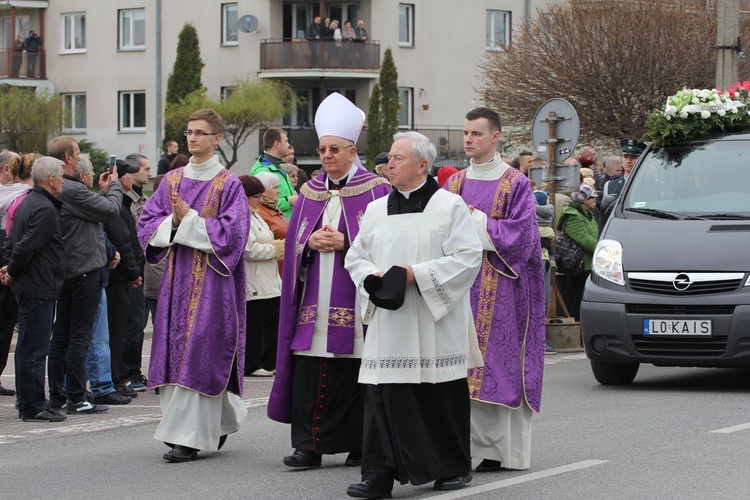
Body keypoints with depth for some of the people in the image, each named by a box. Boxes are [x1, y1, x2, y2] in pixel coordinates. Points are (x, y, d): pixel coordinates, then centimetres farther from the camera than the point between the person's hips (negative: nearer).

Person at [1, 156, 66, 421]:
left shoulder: (28, 203, 14)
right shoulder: (45, 209, -18)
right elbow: (26, 245, -23)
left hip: (28, 287, 10)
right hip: (39, 287, -10)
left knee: (28, 347, 14)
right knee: (35, 349, -6)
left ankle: (28, 404, 20)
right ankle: (33, 406, -3)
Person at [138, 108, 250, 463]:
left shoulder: (229, 185, -3)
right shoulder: (172, 181, 12)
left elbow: (232, 233, -13)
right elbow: (147, 224, 9)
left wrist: (188, 220, -15)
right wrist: (173, 222, -10)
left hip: (212, 280, -6)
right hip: (177, 277, 6)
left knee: (200, 352, -9)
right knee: (176, 350, 5)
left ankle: (189, 436, -7)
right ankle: (220, 422, 21)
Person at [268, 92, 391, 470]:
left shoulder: (375, 190, 0)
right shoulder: (310, 192, 15)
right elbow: (293, 242, 15)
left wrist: (344, 242, -14)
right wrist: (310, 243, -6)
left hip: (354, 299, -4)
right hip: (315, 299, 4)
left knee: (355, 372, -3)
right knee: (308, 370, -4)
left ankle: (359, 445, 7)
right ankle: (309, 445, -2)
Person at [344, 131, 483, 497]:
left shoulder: (449, 206, -1)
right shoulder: (376, 210, 14)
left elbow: (468, 257, -8)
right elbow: (355, 258, 18)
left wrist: (418, 274, -15)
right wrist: (373, 276, -5)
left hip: (436, 323, -4)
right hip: (388, 324, 4)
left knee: (443, 397, 3)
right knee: (383, 396, -4)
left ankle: (454, 467, 18)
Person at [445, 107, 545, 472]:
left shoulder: (515, 183, 0)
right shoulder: (455, 183, 15)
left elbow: (521, 233, -9)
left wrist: (477, 223, -12)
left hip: (498, 287, -5)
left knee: (493, 360, -7)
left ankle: (497, 449, -4)